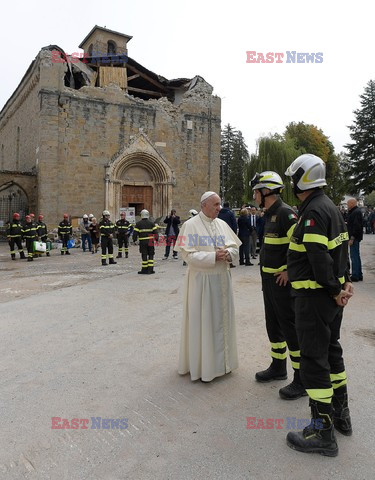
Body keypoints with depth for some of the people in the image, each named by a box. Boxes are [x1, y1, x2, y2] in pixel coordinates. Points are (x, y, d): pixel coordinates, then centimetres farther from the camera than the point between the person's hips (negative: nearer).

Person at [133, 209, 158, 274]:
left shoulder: (138, 224, 0)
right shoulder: (151, 223, 4)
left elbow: (135, 233, -2)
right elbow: (155, 232, 1)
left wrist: (134, 239, 11)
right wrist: (156, 239, 12)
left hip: (142, 242, -1)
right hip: (150, 241, 1)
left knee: (144, 256, 4)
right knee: (151, 255, 8)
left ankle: (144, 270, 7)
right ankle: (150, 270, 6)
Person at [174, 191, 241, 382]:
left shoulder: (222, 224, 8)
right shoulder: (190, 225, -9)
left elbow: (235, 247, 9)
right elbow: (188, 255, -15)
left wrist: (228, 253, -13)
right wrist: (214, 256, -21)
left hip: (222, 279, 6)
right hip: (201, 280, -6)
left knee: (222, 319, 14)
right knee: (202, 321, 3)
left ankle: (221, 359, 31)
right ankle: (202, 363, 19)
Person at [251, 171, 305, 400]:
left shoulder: (285, 213, -17)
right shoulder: (270, 214, 14)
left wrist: (289, 271, -21)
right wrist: (267, 273, 17)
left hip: (282, 280, -10)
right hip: (269, 279, 10)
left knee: (290, 327, -1)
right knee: (273, 324, 19)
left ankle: (302, 380, 13)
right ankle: (278, 367, 36)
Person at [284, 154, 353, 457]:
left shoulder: (313, 211, -19)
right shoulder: (330, 207, 13)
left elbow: (319, 256, -25)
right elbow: (343, 247, 14)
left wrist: (335, 289, -14)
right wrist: (345, 282, 10)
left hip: (314, 296, -10)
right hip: (331, 295, 10)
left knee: (314, 359, -1)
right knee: (331, 350, 20)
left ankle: (323, 432, 11)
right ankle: (341, 414, 36)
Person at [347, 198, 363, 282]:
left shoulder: (356, 212, -15)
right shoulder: (354, 212, 18)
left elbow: (357, 226, -23)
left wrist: (352, 238, -23)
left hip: (354, 238, -11)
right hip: (355, 238, 11)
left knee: (354, 257, -8)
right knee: (356, 256, 15)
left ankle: (355, 276, -4)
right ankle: (359, 275, 23)